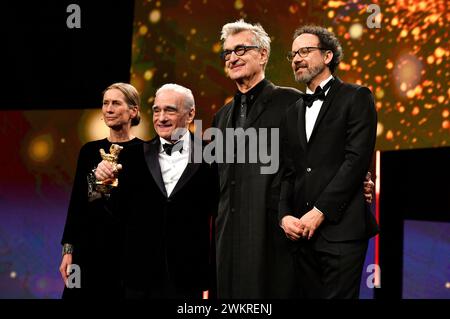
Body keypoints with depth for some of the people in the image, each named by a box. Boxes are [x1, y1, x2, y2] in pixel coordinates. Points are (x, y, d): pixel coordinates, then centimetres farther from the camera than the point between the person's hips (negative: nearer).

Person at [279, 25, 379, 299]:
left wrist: (319, 212, -13)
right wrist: (285, 215, -4)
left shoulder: (356, 98, 2)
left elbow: (357, 160, -9)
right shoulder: (293, 111, 20)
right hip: (302, 231, 5)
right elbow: (287, 171, 14)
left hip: (341, 229, -5)